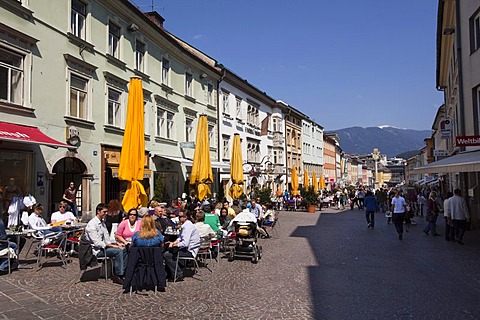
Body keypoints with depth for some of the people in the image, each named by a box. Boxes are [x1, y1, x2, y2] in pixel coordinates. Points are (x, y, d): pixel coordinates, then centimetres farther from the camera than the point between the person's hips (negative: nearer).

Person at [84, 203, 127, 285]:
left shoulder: (102, 223, 14)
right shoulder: (92, 224, -15)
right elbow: (97, 242, -22)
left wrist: (116, 244, -3)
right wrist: (111, 246, -24)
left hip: (103, 246, 8)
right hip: (96, 250, -8)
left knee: (124, 249, -8)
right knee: (118, 251, -26)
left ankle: (123, 272, -7)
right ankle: (117, 275, -20)